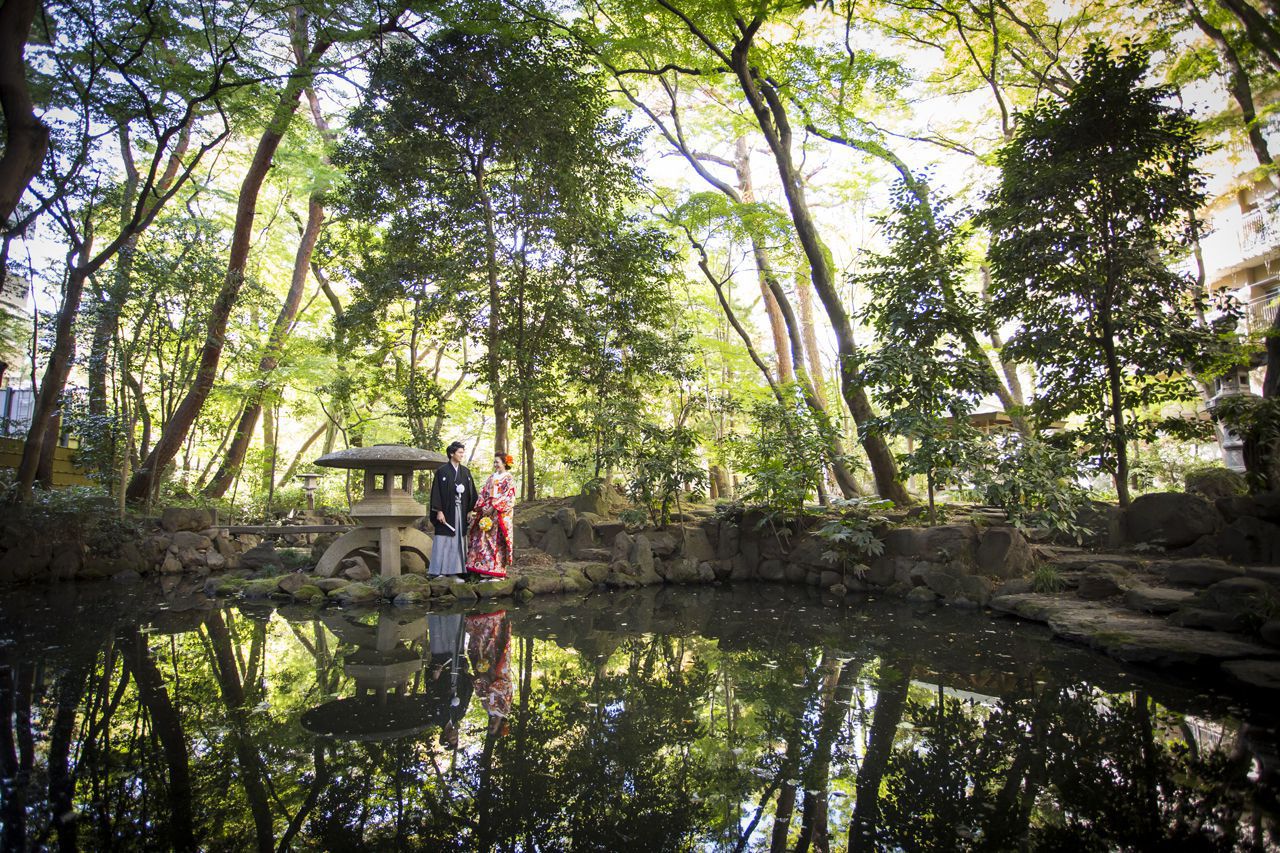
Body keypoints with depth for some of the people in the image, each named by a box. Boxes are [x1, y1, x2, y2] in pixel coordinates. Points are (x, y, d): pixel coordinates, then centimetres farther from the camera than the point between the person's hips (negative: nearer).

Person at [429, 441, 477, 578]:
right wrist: (439, 511, -13)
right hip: (446, 511, -5)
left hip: (460, 511, 5)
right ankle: (438, 572, 2)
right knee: (443, 540, -3)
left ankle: (453, 570, 9)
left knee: (458, 540, 4)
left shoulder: (465, 471, 11)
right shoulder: (442, 471, -4)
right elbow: (436, 492, -7)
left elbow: (470, 491, 12)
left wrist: (470, 510, 6)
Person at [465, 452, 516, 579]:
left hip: (499, 514, -6)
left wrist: (494, 507, -15)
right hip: (486, 511, 6)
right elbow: (483, 493, 14)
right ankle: (485, 569, 7)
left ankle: (497, 570, 0)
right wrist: (482, 506, -2)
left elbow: (508, 498, -11)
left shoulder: (508, 479, -2)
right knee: (483, 539, 2)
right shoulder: (491, 477, 16)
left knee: (497, 541, -5)